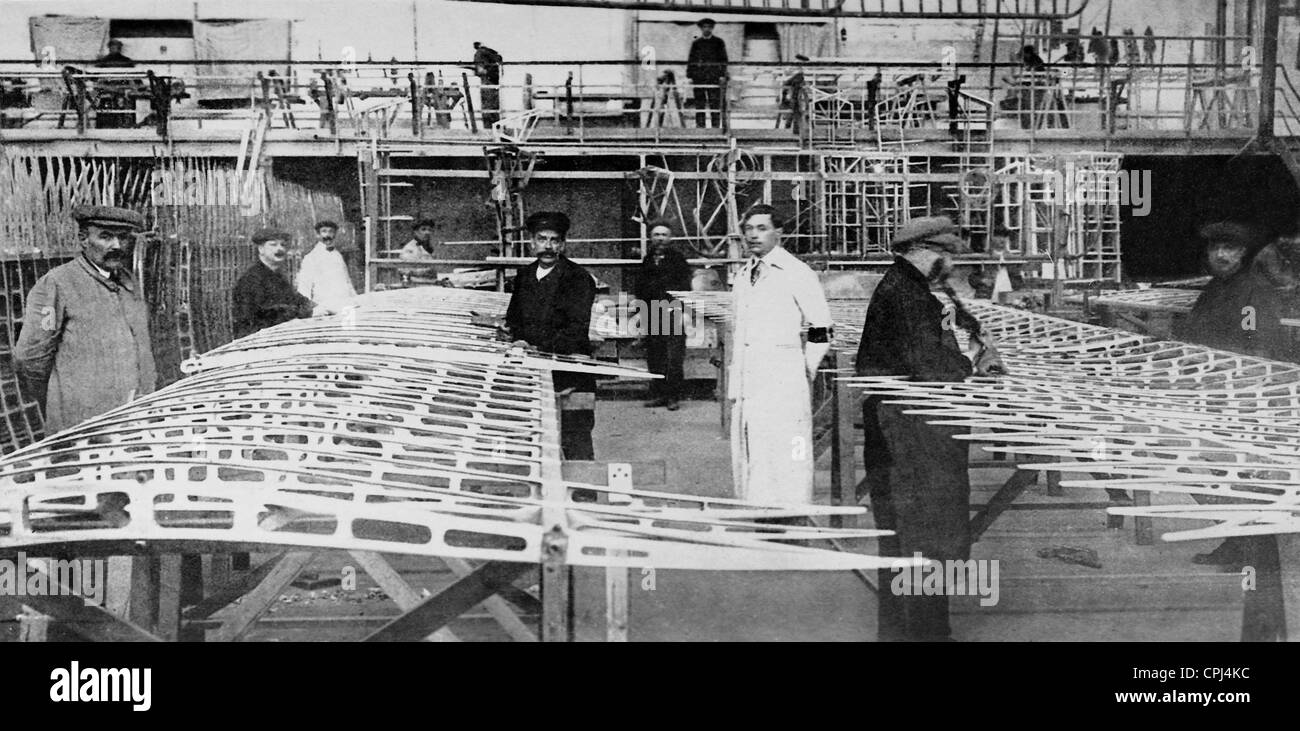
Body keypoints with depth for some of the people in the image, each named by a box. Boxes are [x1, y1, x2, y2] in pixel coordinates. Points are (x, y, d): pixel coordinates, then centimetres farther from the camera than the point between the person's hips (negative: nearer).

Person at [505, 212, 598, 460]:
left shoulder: (579, 278, -4)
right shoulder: (523, 276, 15)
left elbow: (577, 328, -13)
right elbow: (513, 318, 19)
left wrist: (540, 349, -21)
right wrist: (517, 340, -3)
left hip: (570, 376, -5)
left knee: (576, 445, -6)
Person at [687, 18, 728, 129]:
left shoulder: (719, 42, 10)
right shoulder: (696, 43, 13)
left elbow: (723, 60, 7)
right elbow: (690, 60, 13)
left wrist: (722, 75, -4)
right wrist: (689, 76, 4)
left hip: (714, 78, -1)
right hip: (698, 77, 2)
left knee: (715, 103, -7)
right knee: (699, 104, -1)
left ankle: (716, 127, -6)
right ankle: (700, 126, 2)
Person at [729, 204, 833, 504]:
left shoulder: (797, 274, -5)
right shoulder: (742, 276, 16)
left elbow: (822, 332, -4)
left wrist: (802, 374, 1)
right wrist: (735, 382, 17)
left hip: (783, 388, -7)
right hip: (744, 387, 7)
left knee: (783, 467, -8)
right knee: (744, 464, 9)